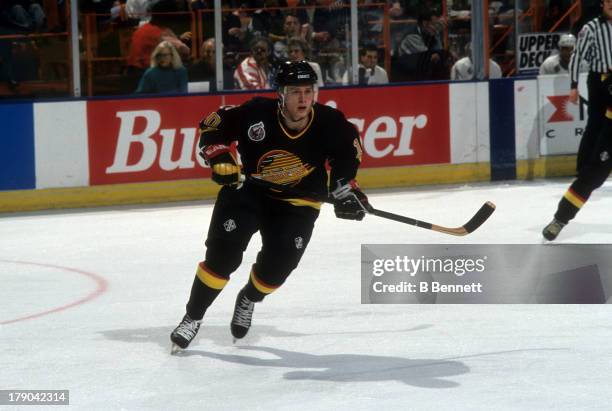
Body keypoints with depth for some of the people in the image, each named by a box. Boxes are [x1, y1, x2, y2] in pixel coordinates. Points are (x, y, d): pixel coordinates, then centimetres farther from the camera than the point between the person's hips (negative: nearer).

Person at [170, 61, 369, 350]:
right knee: (222, 255, -12)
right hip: (246, 190, -1)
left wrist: (345, 188, -7)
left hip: (296, 203, 1)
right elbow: (212, 126, -12)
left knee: (278, 266, -8)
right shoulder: (256, 114, -26)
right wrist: (220, 158, -25)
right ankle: (192, 318, 5)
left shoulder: (328, 123, -20)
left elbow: (347, 149, 1)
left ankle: (248, 300, 27)